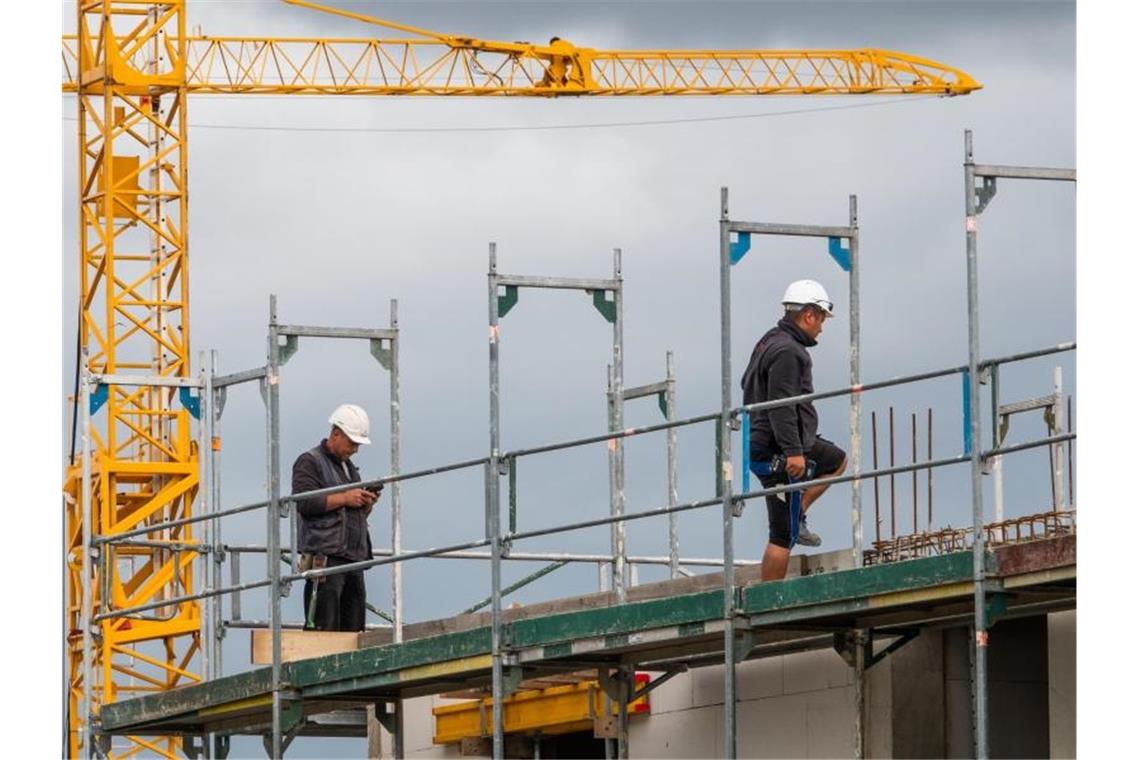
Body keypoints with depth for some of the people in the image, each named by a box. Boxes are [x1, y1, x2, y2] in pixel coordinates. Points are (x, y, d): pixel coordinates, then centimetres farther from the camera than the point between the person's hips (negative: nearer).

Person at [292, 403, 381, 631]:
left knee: (353, 627, 3)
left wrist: (367, 503, 8)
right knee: (324, 628, -13)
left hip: (353, 559, 8)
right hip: (325, 557, -8)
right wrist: (345, 498, -13)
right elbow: (304, 503, -14)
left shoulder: (349, 467, 26)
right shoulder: (310, 462, 1)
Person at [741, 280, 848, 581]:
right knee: (782, 535, -7)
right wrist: (793, 451, -30)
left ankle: (797, 516, 16)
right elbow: (782, 405, -26)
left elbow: (747, 384, 29)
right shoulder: (787, 351, -19)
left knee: (838, 461, 27)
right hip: (777, 453, -10)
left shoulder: (770, 342, 14)